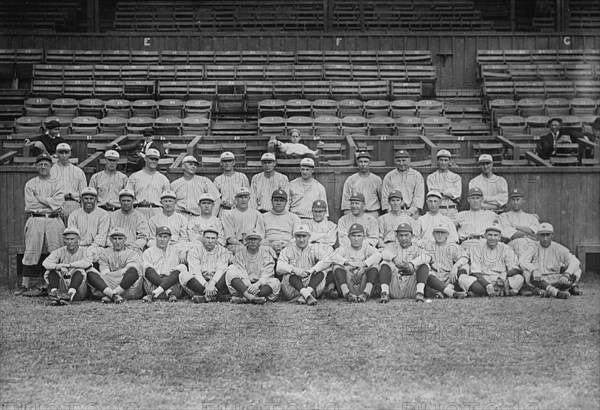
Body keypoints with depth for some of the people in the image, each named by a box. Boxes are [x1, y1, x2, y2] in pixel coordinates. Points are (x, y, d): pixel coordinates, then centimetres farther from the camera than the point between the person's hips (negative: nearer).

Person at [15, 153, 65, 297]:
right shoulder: (30, 184, 12)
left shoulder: (58, 183, 11)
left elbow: (58, 201, -6)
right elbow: (30, 205, -2)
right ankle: (24, 285, -1)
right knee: (30, 253, -3)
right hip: (35, 220, 0)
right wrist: (50, 205, -4)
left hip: (54, 221, 0)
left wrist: (39, 198, -5)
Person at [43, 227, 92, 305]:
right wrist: (58, 266, -30)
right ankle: (54, 293, -41)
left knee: (80, 270, -26)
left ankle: (71, 294, -50)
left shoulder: (83, 251, 4)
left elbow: (87, 263, -21)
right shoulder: (60, 252, 9)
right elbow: (45, 263, -10)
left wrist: (68, 265, -24)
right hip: (62, 288, 2)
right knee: (52, 271, -16)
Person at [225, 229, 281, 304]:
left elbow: (267, 273, -7)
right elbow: (240, 273, -5)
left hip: (261, 285, 0)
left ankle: (244, 298, -40)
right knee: (231, 270, -24)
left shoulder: (266, 254, 8)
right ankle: (250, 296, -45)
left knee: (275, 282, -29)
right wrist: (249, 285, -25)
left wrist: (258, 284, -29)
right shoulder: (239, 254, 8)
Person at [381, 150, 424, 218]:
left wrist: (411, 211, -7)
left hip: (412, 213, -1)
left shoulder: (417, 175, 11)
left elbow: (419, 196, 4)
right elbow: (385, 196, 10)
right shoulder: (388, 176, 14)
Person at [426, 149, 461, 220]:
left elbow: (457, 193, -1)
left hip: (452, 211, 1)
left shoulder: (456, 177, 14)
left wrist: (442, 191, -6)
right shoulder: (431, 177, 11)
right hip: (437, 210, -1)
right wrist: (450, 193, -6)